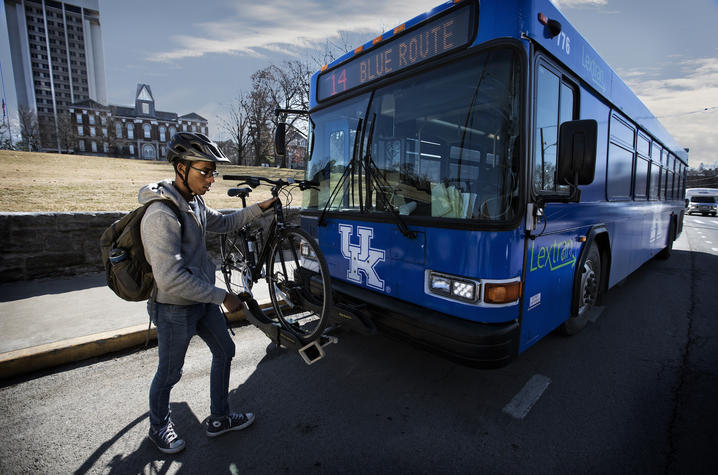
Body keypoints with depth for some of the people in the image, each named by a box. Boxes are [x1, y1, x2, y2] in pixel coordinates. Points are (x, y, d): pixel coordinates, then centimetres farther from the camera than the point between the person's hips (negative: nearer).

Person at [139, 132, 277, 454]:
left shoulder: (194, 202, 1)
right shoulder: (161, 215, -28)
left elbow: (223, 223, 18)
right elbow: (170, 279, -32)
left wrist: (259, 208, 7)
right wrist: (223, 297, -25)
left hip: (203, 300, 9)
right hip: (175, 308, -8)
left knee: (224, 352, 18)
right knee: (169, 374, 14)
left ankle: (219, 419, 37)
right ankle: (159, 427, 45)